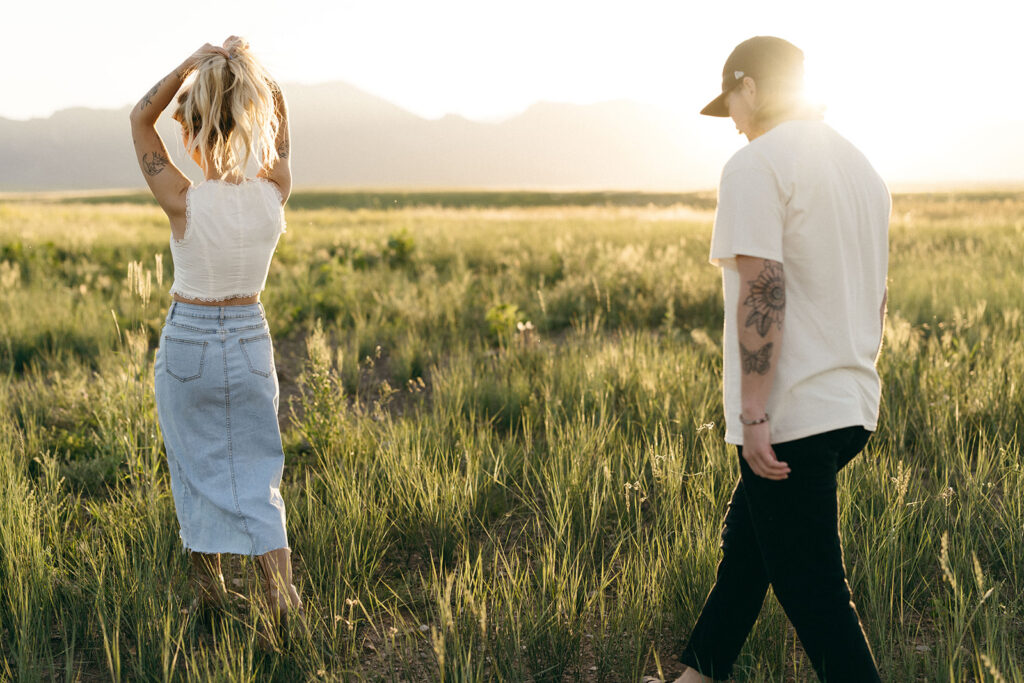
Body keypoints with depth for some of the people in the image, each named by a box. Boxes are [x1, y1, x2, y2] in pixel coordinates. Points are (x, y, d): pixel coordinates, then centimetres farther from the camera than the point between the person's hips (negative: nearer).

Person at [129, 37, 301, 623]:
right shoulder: (274, 197, -11)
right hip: (251, 342, 2)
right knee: (257, 477, 10)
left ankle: (210, 593, 28)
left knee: (199, 474, 15)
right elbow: (281, 127, 8)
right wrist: (253, 68, -6)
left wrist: (190, 65, -14)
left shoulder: (183, 202, -19)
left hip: (188, 344, -2)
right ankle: (285, 604, 1)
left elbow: (141, 119, -4)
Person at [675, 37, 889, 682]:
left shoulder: (756, 165, -12)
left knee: (812, 588, -1)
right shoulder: (862, 166, 14)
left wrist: (754, 414, -20)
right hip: (853, 406, 9)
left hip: (792, 414, -9)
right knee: (745, 543, 22)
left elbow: (761, 292, -21)